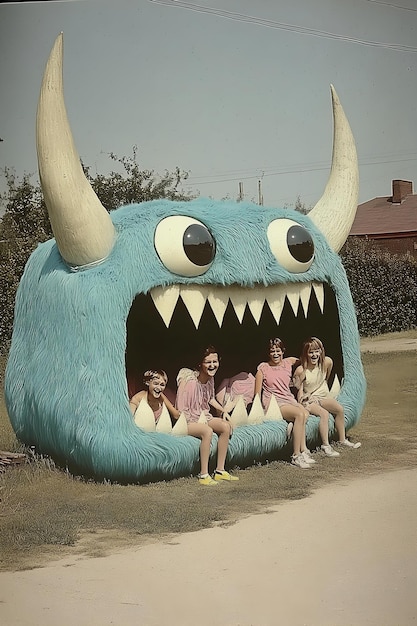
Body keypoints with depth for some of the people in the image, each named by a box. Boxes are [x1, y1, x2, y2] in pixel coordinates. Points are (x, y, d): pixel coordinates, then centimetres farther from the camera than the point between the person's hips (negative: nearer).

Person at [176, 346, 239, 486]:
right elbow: (181, 409, -21)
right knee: (207, 431, -33)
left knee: (226, 426, -12)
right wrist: (199, 422, -23)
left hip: (203, 416, 8)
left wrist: (223, 411, 11)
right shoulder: (190, 381, -23)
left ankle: (220, 471, -6)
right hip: (187, 421, -8)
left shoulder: (210, 378, 2)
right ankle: (203, 475, -28)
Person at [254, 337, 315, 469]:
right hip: (273, 403, -5)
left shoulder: (288, 362, 12)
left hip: (289, 399, 5)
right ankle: (297, 455, -26)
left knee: (305, 413, -29)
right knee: (299, 414, -31)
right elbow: (257, 393, 0)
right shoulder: (263, 368, 1)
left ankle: (302, 451, -26)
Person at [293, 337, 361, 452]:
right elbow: (298, 391, -13)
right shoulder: (301, 371, -21)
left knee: (339, 409, -15)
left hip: (322, 396, 5)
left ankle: (342, 440, -2)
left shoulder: (326, 362, -8)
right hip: (308, 400, -5)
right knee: (324, 414, -28)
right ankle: (326, 445, -24)